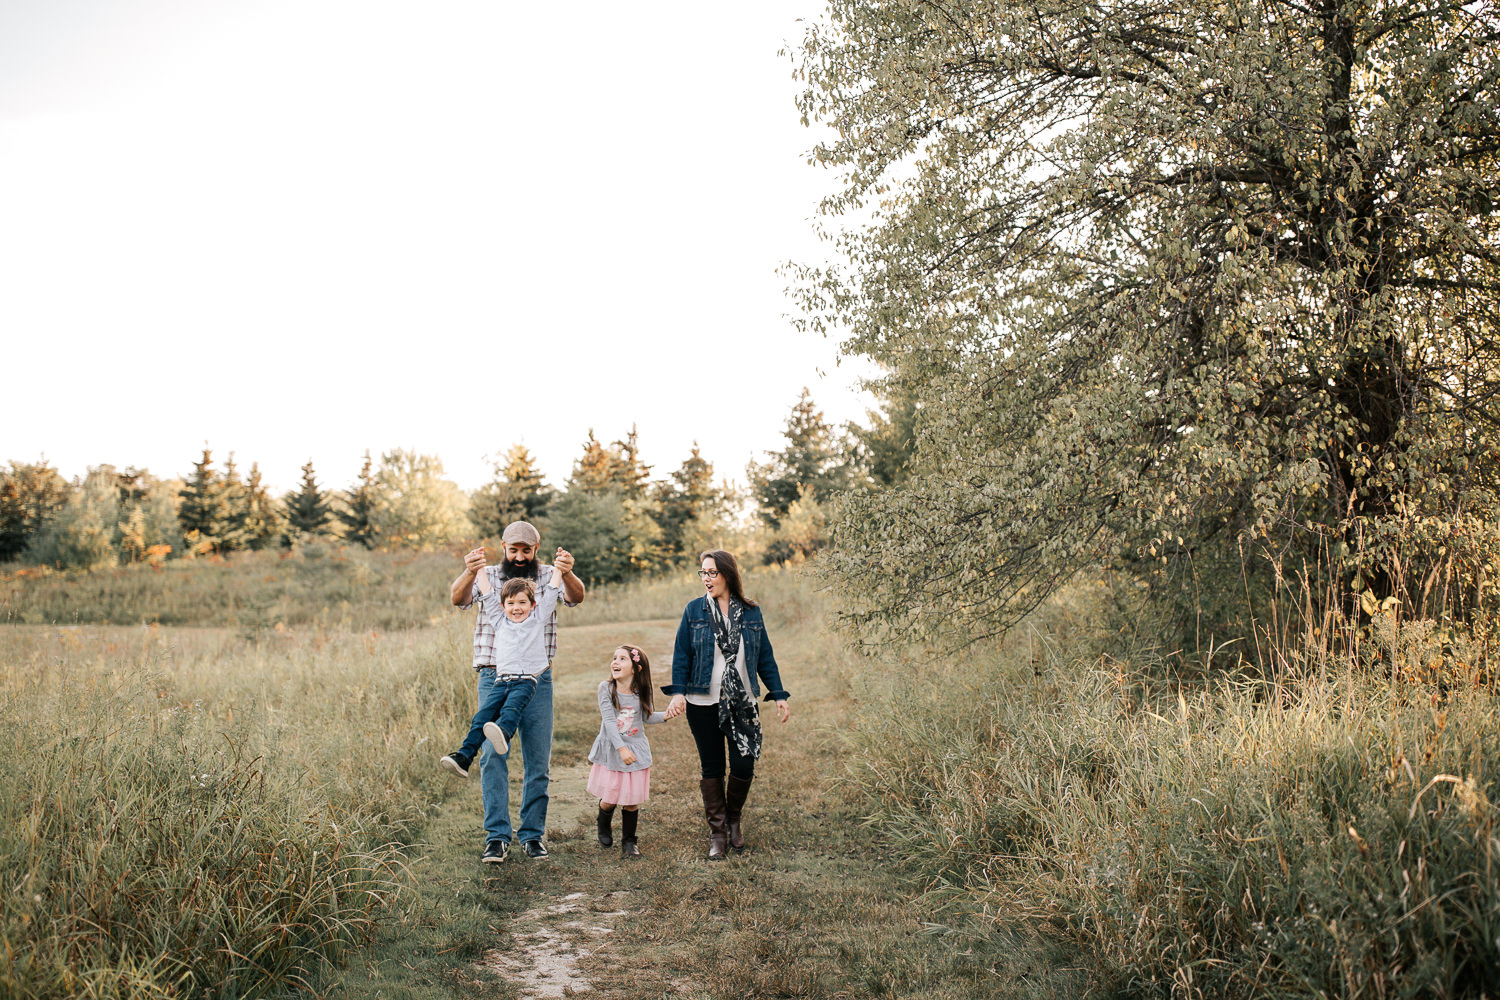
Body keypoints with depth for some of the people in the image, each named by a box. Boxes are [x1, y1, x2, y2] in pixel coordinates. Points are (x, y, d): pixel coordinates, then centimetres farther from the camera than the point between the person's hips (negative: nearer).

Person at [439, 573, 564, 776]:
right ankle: (464, 756, -25)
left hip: (526, 681, -3)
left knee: (511, 708, -32)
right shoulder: (499, 621, 20)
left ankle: (503, 733, -60)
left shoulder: (538, 618, 15)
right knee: (482, 715, -17)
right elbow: (486, 592, 25)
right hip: (502, 681, 3)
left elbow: (552, 590, 18)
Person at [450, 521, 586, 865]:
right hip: (494, 678, -1)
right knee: (493, 754, -10)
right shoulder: (487, 576, 6)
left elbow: (576, 597, -14)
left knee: (538, 759, 3)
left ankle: (532, 834, 14)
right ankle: (497, 835, -3)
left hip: (537, 679, 1)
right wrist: (469, 573, -35)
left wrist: (567, 574, -38)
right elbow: (458, 598, -13)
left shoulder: (549, 576, 5)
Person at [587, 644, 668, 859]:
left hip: (636, 751, 2)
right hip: (611, 752, -2)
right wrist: (621, 748, -25)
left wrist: (665, 715, -7)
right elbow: (609, 721, -17)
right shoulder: (606, 688, -11)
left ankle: (629, 840, 22)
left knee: (632, 800, 2)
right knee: (609, 798, 3)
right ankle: (604, 829, 36)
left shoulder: (640, 692, -2)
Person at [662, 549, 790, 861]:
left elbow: (765, 657, 9)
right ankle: (717, 833, 19)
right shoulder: (694, 610, 1)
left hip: (743, 704, 1)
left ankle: (734, 820, 26)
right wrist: (678, 692, -13)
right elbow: (681, 655, 0)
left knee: (744, 767, -2)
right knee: (712, 768, 5)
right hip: (703, 704, -1)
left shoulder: (751, 612, 4)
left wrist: (779, 695, 5)